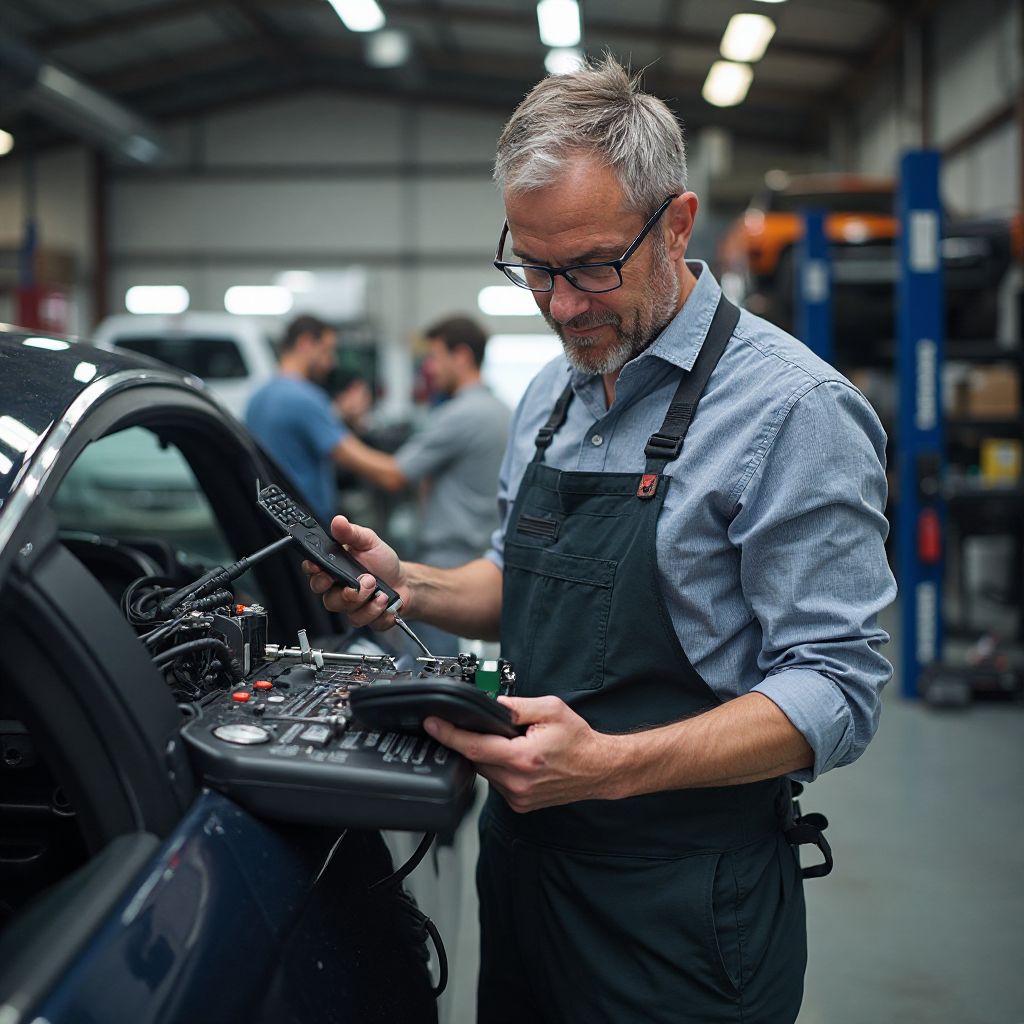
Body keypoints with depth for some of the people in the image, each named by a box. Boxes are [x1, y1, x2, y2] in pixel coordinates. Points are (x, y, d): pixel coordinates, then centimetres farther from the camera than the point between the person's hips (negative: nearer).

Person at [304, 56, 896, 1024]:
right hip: (525, 857, 7)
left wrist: (612, 765, -33)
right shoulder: (551, 394, 7)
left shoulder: (794, 409, -17)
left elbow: (834, 690, -20)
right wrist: (407, 585, -2)